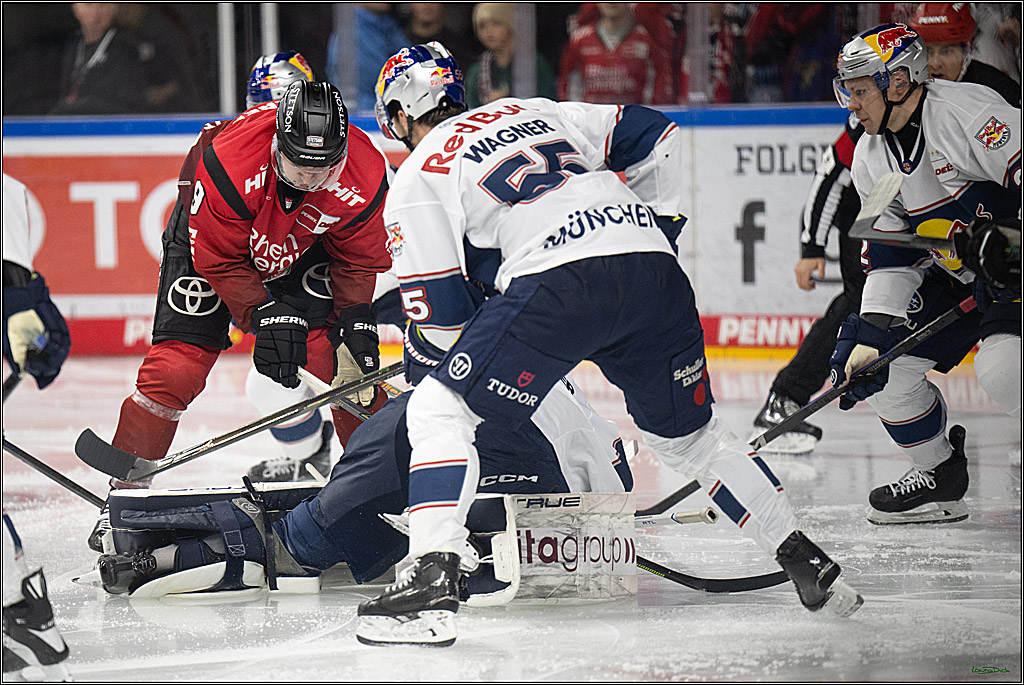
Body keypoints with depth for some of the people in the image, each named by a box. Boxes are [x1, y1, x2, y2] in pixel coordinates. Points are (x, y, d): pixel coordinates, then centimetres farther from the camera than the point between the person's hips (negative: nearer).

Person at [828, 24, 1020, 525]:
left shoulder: (968, 112, -22)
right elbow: (889, 252, 3)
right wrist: (872, 333, -7)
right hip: (955, 273, 8)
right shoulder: (871, 155, 3)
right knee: (881, 361, -2)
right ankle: (939, 473, 15)